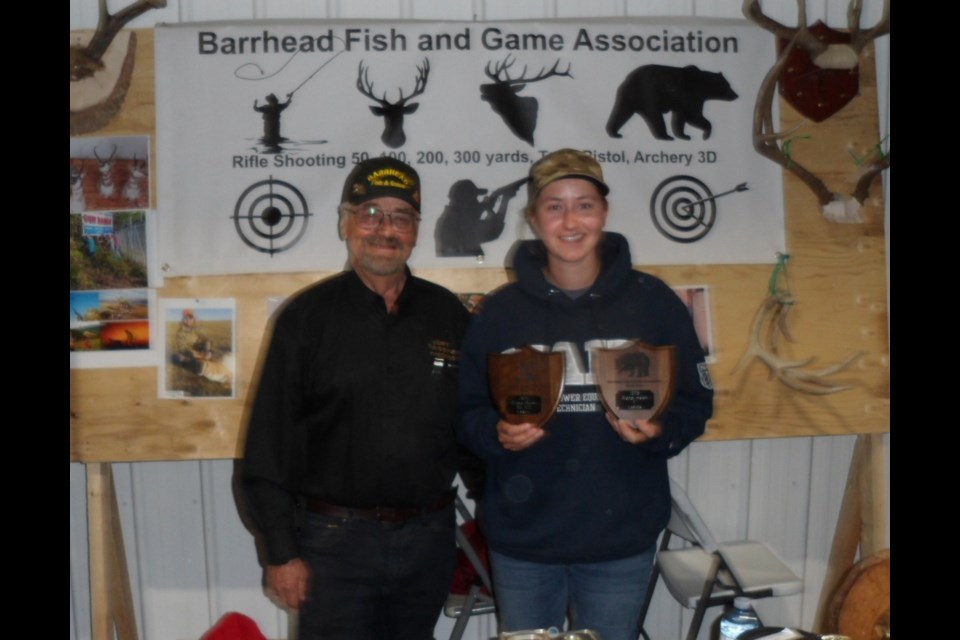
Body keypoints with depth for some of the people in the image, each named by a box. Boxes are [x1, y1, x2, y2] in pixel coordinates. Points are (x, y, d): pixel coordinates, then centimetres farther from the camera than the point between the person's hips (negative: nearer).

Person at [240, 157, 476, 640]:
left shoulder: (448, 314, 3)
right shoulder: (307, 317, -4)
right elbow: (268, 445, -5)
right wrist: (282, 552, -6)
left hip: (430, 538, 3)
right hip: (336, 540, -3)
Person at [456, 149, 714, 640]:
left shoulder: (653, 301, -2)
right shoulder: (500, 311, -1)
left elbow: (695, 401, 3)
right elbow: (467, 411, 3)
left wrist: (658, 431, -17)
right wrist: (497, 433, -17)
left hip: (621, 541, 0)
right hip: (521, 542, 1)